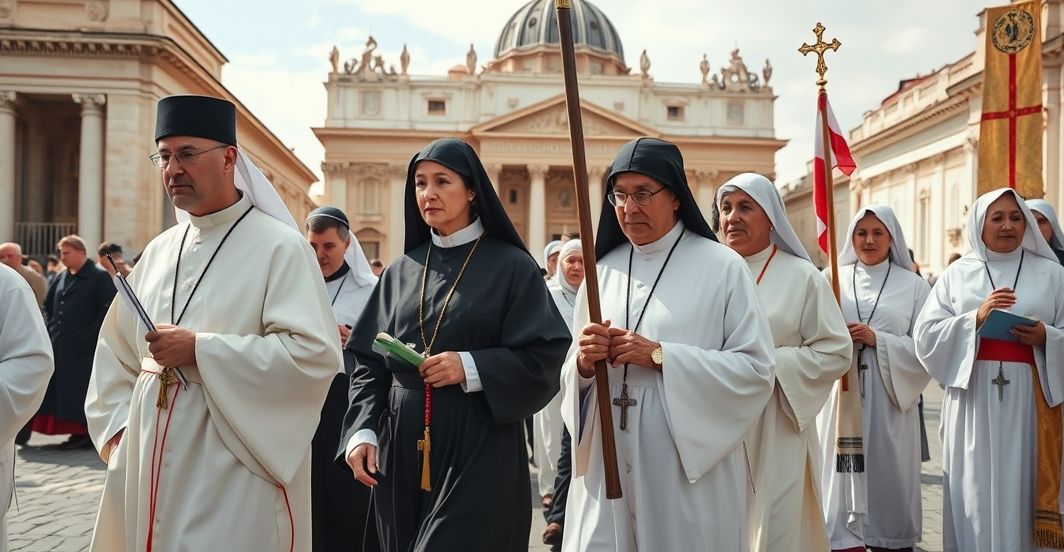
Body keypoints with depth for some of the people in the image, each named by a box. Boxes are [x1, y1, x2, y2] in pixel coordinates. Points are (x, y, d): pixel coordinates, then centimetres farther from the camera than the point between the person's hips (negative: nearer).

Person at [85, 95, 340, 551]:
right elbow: (116, 353, 19)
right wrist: (119, 426, 6)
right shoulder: (159, 251, 11)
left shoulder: (279, 247, -9)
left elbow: (313, 354, -19)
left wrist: (199, 349, -18)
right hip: (150, 464, 6)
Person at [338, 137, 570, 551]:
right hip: (402, 445, 5)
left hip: (480, 448, -4)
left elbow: (545, 358, -7)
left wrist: (471, 368, -19)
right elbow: (370, 363, 9)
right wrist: (362, 431, -5)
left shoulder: (511, 266, -2)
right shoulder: (401, 272, 11)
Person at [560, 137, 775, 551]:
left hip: (691, 469, -3)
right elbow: (572, 375, 12)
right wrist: (583, 364, -11)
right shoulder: (603, 270, 9)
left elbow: (756, 370, -9)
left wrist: (661, 356, -15)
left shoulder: (722, 267, -4)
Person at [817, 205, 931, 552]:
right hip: (841, 395, 1)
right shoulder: (833, 279, 9)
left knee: (888, 477, 3)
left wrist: (879, 340, -12)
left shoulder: (913, 286, 6)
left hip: (889, 397, 0)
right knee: (843, 475, 0)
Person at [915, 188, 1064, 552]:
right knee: (975, 490, 3)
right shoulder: (957, 274, 7)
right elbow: (926, 335, -1)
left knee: (1020, 488, 1)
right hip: (973, 397, 0)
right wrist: (976, 318, -12)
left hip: (1027, 399, 0)